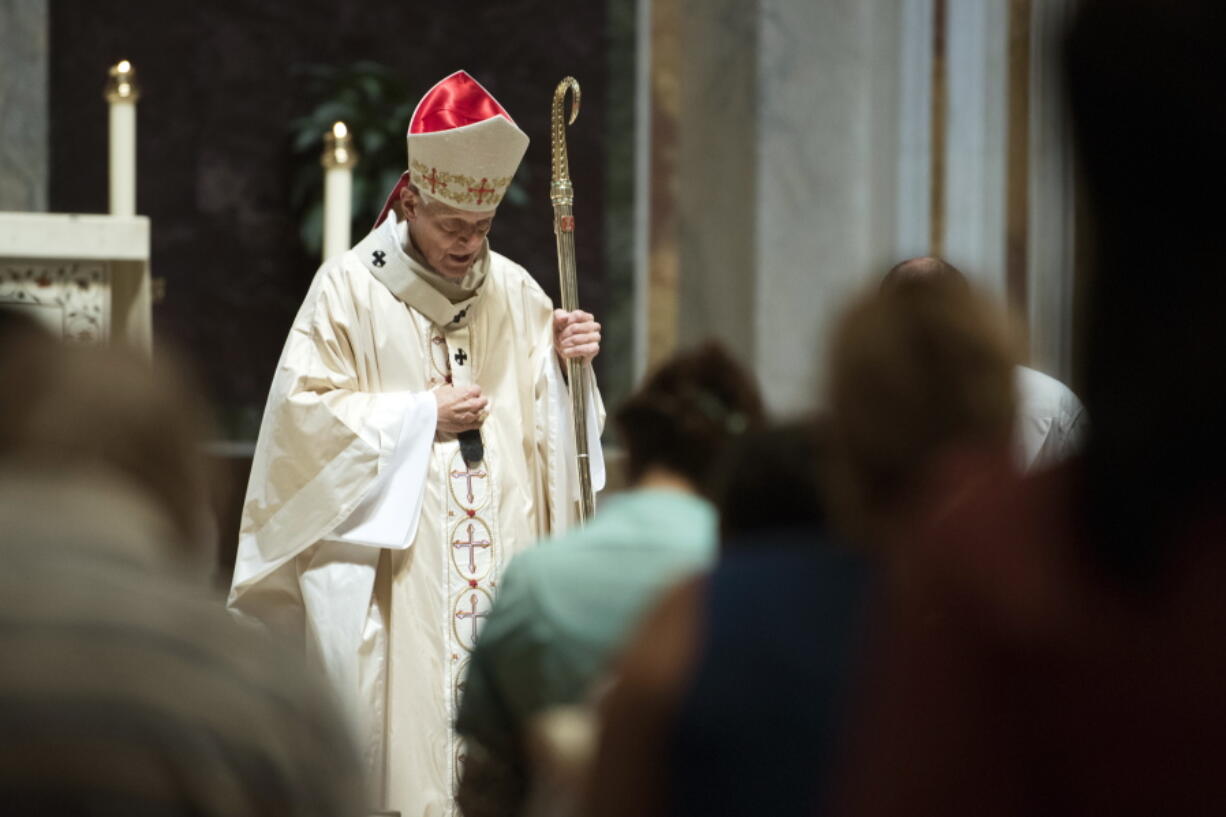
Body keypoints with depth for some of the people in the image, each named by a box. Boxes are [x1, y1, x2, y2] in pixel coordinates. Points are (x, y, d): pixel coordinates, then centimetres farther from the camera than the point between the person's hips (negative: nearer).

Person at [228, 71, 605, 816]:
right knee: (405, 722, -8)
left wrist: (567, 358, -6)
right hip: (397, 573, -4)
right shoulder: (351, 289, -2)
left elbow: (544, 409, 15)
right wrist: (421, 415, -10)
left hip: (501, 553, 4)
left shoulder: (514, 292, 10)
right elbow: (306, 407, -7)